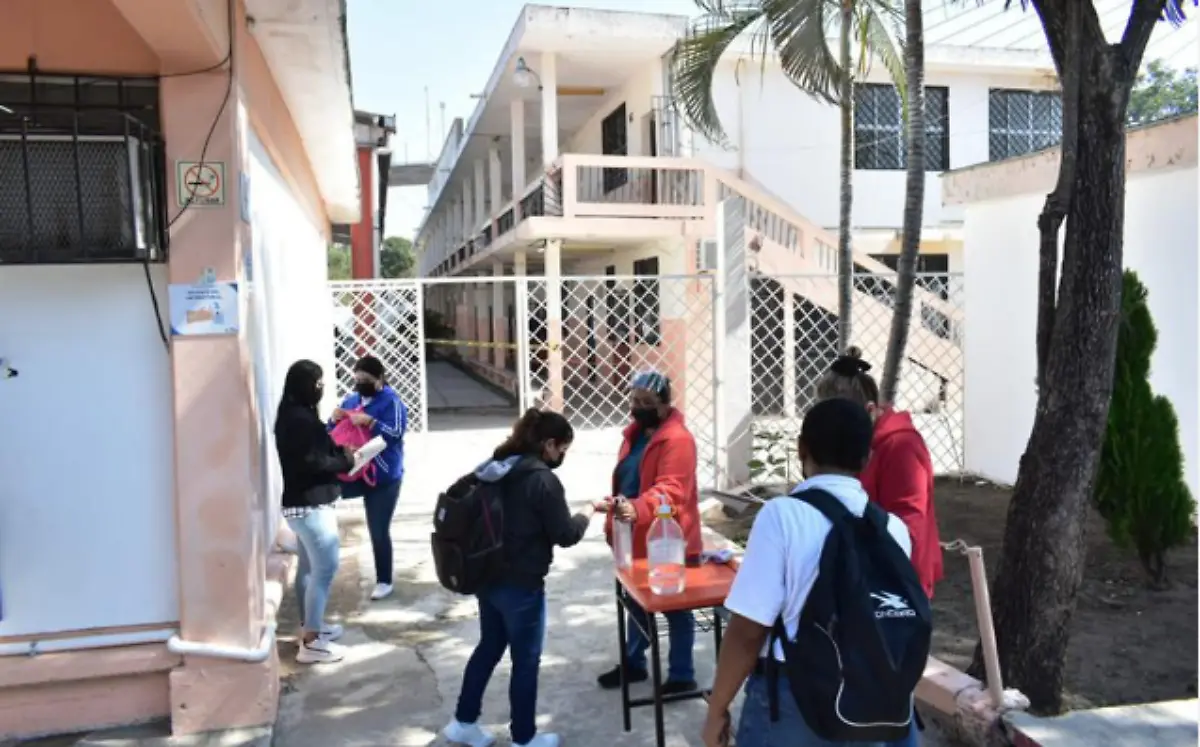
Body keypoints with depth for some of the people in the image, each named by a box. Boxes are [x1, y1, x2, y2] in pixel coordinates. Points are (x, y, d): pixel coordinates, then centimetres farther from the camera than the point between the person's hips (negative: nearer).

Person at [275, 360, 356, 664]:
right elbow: (312, 462, -23)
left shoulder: (293, 414, 12)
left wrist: (340, 451, 2)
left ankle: (310, 626, 30)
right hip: (311, 505, -10)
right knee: (325, 569, -6)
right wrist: (346, 461, -10)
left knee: (309, 567, 18)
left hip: (301, 503, 10)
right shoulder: (302, 419, -20)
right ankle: (311, 642, -1)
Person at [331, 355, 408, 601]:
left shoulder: (391, 401, -10)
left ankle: (384, 582, 18)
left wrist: (369, 421, -30)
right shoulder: (350, 399, 10)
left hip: (383, 478, -6)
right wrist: (335, 420, -8)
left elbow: (395, 434, -21)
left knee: (379, 531, 1)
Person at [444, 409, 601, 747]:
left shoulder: (496, 469, 4)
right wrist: (586, 514, 3)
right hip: (521, 585, -8)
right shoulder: (543, 480, -19)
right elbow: (565, 536, -14)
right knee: (526, 659, 9)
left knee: (489, 647, 22)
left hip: (489, 577, 8)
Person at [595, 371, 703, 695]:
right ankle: (634, 663, 40)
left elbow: (670, 490, -31)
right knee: (635, 602, 22)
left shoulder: (677, 439, -20)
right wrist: (615, 519, 15)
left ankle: (682, 676, 22)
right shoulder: (635, 432, 9)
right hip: (635, 537, 9)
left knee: (675, 608, 7)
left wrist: (636, 509, -46)